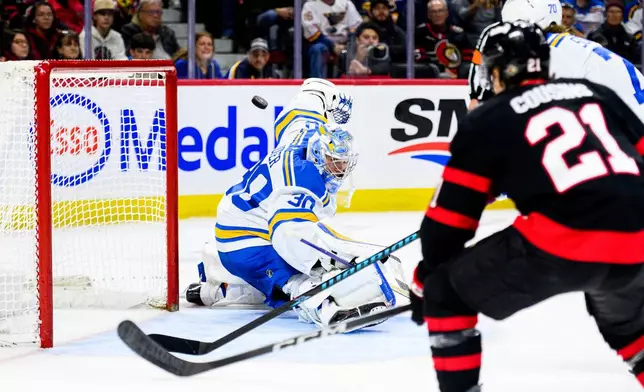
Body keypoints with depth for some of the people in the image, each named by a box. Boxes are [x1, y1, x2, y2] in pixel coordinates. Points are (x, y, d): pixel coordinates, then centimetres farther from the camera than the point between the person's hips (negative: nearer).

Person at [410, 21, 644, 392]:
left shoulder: (487, 121, 12)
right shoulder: (596, 93, 23)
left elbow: (450, 219, 14)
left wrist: (425, 282, 28)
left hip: (561, 245, -5)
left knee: (447, 293, 14)